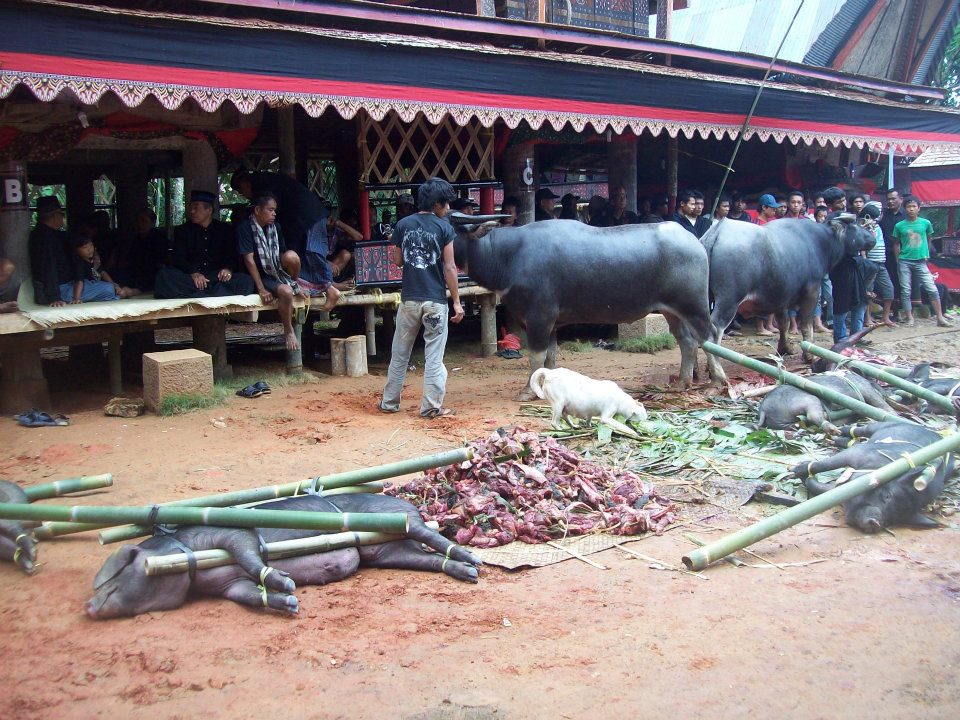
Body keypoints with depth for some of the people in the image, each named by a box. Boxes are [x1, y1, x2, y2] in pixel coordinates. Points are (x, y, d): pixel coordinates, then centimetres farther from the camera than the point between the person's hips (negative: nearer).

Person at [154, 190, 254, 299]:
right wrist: (193, 273, -20)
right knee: (163, 275, -32)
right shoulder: (182, 231, 14)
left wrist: (228, 269, -15)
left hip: (217, 278, 0)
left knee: (246, 281, -29)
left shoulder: (224, 229, 16)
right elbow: (179, 259, 2)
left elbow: (232, 257, 9)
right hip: (189, 277, 0)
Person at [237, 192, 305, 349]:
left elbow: (282, 256, 12)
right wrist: (261, 289, -20)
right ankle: (288, 332, -14)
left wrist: (296, 283, 5)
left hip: (277, 270, 5)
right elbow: (249, 259, -16)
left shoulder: (275, 227, 7)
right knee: (285, 292, -34)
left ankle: (295, 285, 0)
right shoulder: (245, 228, -12)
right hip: (260, 276, -5)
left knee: (292, 256, -28)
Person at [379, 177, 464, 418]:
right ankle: (431, 407, 4)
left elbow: (397, 261, 9)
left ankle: (389, 402, 20)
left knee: (399, 353, 14)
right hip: (436, 300, -3)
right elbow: (450, 268, -8)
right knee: (434, 356, 3)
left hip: (409, 299, 3)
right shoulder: (444, 228, -7)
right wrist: (457, 302, -4)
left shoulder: (402, 225, 3)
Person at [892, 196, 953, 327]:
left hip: (921, 262, 0)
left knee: (932, 289, -4)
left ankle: (940, 318, 2)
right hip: (904, 262, 0)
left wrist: (926, 255, 14)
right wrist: (898, 260, 5)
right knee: (905, 291, 0)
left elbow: (928, 240, 16)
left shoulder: (925, 223, 3)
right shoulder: (899, 226, 1)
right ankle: (910, 318, 10)